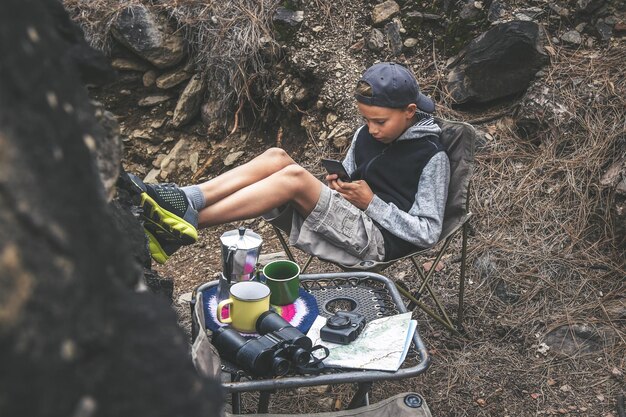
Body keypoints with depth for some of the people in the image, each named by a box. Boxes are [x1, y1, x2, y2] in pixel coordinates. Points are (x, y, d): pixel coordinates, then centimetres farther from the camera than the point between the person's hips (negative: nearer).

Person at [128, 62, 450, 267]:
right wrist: (338, 185, 0)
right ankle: (181, 202, -31)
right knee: (276, 158, -17)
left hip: (378, 239, -7)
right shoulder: (366, 134, 11)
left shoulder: (431, 157, -9)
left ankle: (183, 224, -34)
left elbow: (427, 233, -11)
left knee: (294, 177, -30)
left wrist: (371, 202, -16)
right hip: (346, 221, 7)